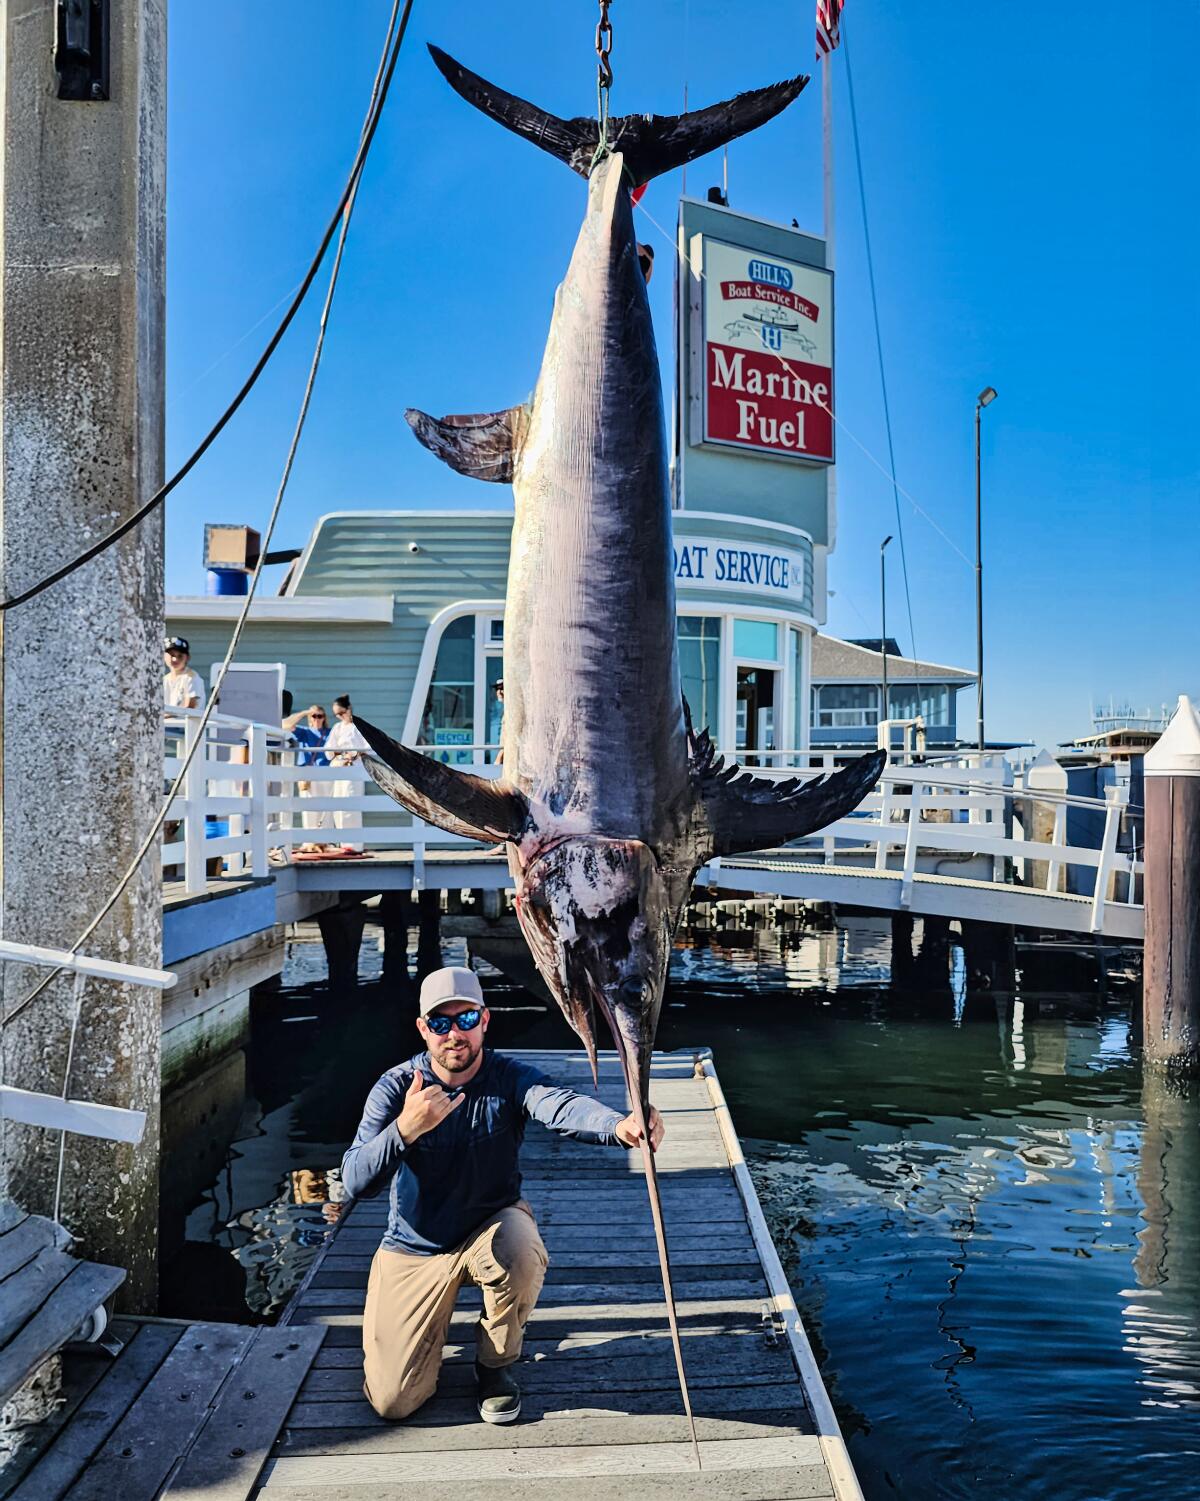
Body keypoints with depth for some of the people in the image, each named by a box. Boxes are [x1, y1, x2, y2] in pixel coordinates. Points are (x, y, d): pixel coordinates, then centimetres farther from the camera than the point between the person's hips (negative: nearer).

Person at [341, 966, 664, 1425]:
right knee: (393, 1400, -6)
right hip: (414, 1247, 1)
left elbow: (560, 1105, -41)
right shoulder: (395, 1088, -17)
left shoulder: (510, 1078, -18)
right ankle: (439, 1308, 27)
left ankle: (495, 1363, -2)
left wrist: (620, 1126, -63)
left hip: (491, 1228, 0)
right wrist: (405, 1129, -47)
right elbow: (355, 1183, -27)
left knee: (522, 1252, -35)